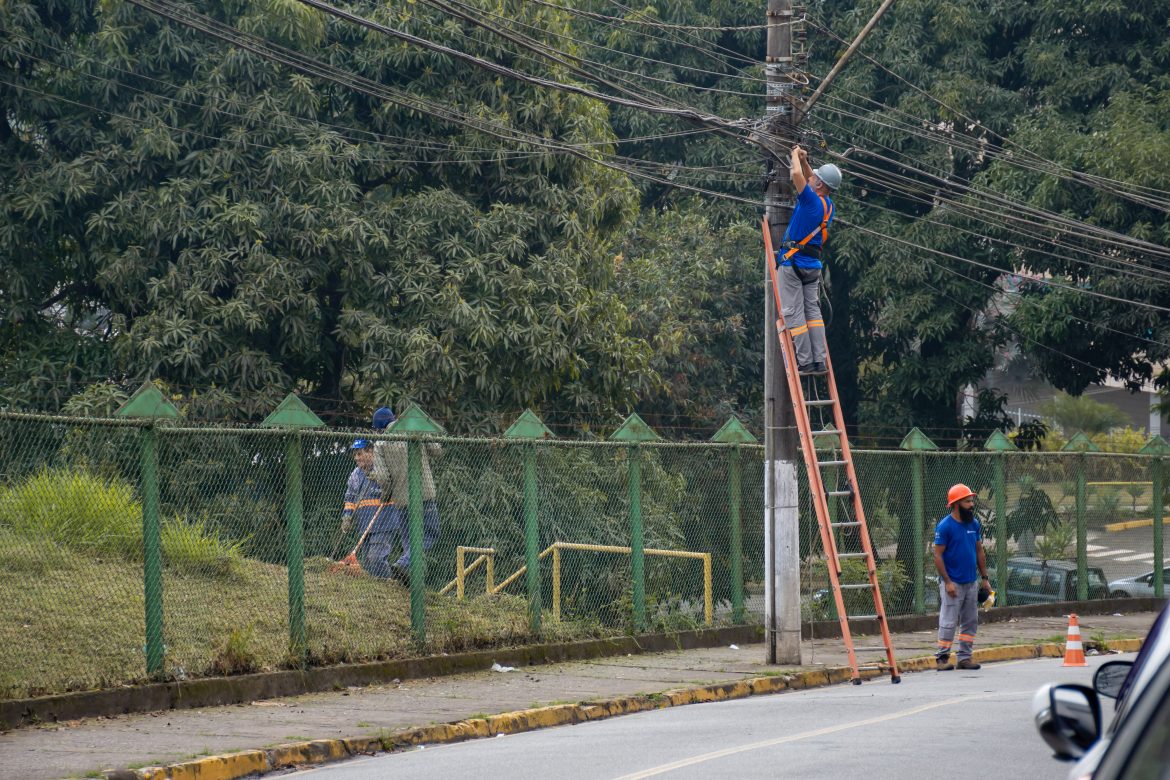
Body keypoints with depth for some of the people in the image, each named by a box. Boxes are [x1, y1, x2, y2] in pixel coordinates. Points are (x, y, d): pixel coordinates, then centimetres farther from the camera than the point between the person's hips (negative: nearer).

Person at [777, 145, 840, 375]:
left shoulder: (811, 200, -15)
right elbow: (808, 179, 27)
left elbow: (797, 174, -25)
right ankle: (820, 361, 4)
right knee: (813, 311, 9)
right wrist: (804, 161, 17)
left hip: (792, 261, -8)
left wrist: (796, 157, -6)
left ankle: (805, 362, -7)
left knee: (794, 314, -4)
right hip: (813, 264, 8)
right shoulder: (828, 205, 9)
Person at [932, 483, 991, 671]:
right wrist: (947, 581, -18)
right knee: (948, 622, -6)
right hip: (953, 583, -7)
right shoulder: (945, 526, -12)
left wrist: (984, 578, 11)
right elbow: (938, 555, -13)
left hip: (972, 582, 7)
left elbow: (980, 552, 15)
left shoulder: (974, 524, 8)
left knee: (971, 622, 10)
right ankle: (942, 658, -1)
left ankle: (964, 657, 17)